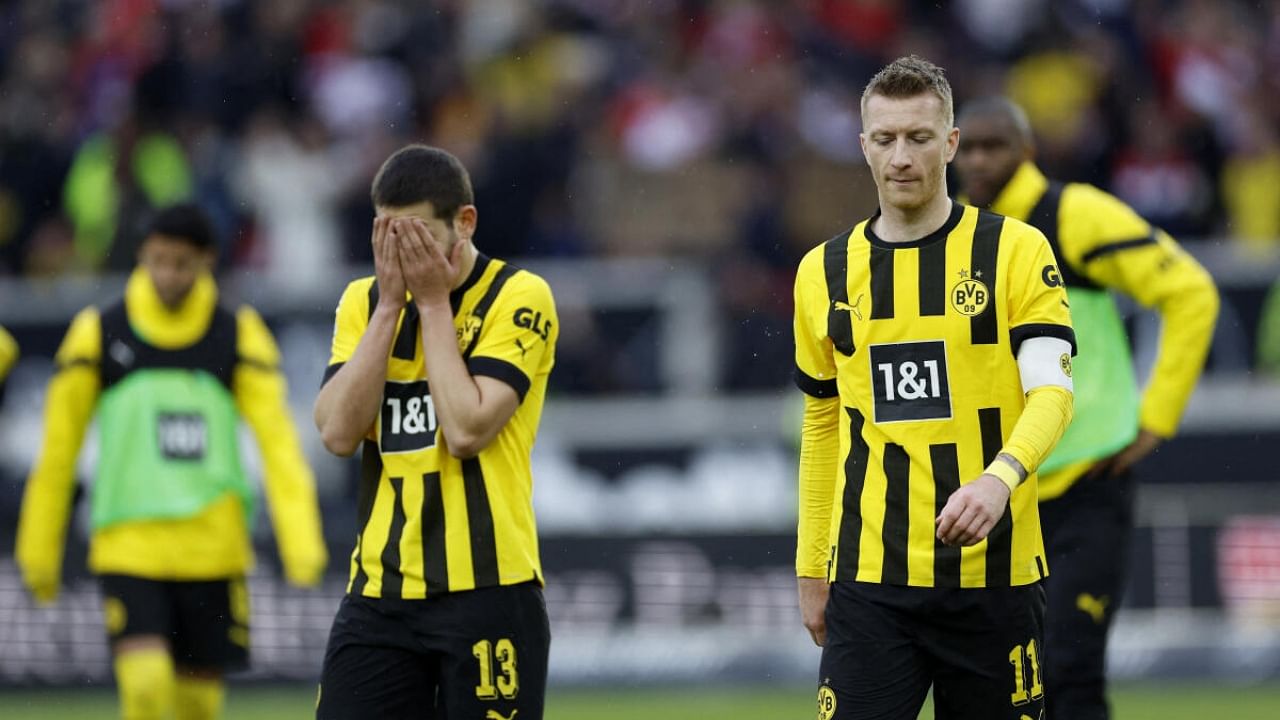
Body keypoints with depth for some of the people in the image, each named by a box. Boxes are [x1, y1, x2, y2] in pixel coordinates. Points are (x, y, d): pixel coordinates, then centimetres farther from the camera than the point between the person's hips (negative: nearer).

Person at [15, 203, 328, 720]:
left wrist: (301, 542, -15)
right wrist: (39, 550, 9)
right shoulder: (98, 334, 1)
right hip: (128, 546, -1)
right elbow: (57, 451, 7)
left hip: (213, 551, 1)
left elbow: (278, 442, -4)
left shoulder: (240, 337, 2)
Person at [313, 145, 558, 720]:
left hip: (485, 591, -4)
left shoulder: (517, 298, -5)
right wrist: (390, 304, -6)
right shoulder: (363, 301, 10)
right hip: (378, 591, 4)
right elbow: (337, 432, -4)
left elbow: (466, 430, -17)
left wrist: (434, 302, -10)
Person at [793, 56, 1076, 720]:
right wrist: (811, 570, 14)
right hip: (869, 580, 2)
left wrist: (1000, 478, -30)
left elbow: (1052, 390, -11)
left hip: (993, 575, -2)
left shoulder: (1016, 252, -1)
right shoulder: (824, 272, 9)